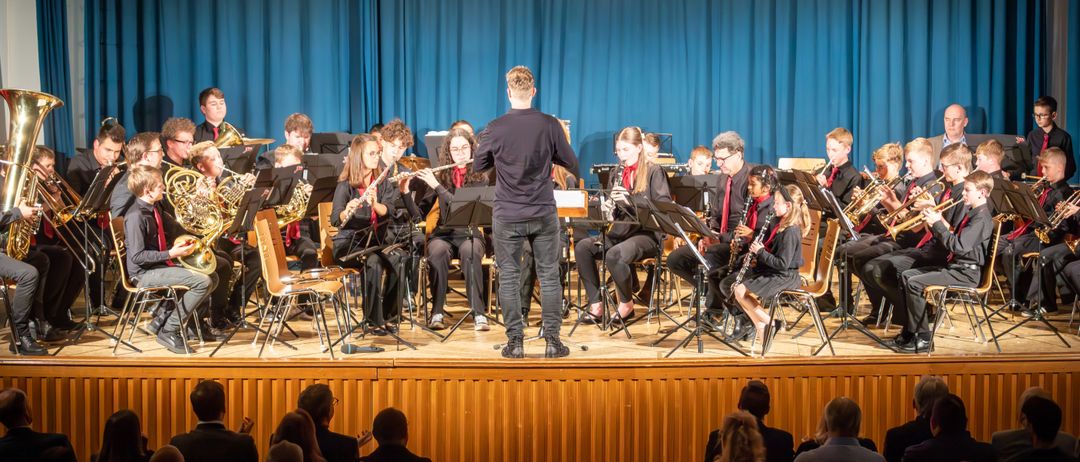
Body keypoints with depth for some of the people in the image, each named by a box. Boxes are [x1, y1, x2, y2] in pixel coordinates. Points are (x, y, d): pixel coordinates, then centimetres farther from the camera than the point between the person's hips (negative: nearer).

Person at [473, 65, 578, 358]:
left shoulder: (495, 129, -7)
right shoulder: (550, 125, -6)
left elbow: (477, 166, 7)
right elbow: (573, 166, 2)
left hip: (507, 217, -1)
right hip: (543, 214, 1)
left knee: (509, 278, 7)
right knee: (549, 276, 9)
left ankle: (515, 341, 9)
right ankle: (552, 340, 11)